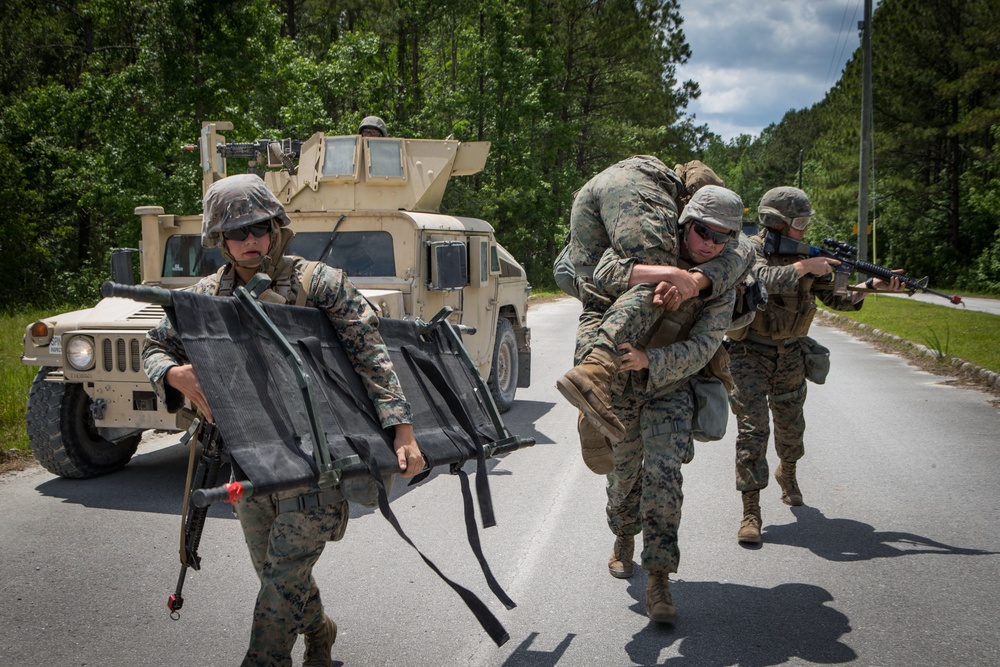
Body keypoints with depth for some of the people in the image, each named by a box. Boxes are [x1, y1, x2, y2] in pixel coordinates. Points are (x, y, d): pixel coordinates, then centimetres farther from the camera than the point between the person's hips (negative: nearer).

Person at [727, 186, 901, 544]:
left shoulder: (805, 256, 4)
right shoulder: (751, 249, -12)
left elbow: (837, 300, 6)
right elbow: (763, 279, -34)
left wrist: (871, 285, -7)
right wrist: (803, 267, -29)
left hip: (790, 356, 5)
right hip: (751, 355, -5)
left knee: (791, 424, 16)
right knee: (753, 427, -12)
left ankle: (787, 473, 48)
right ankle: (751, 511, -10)